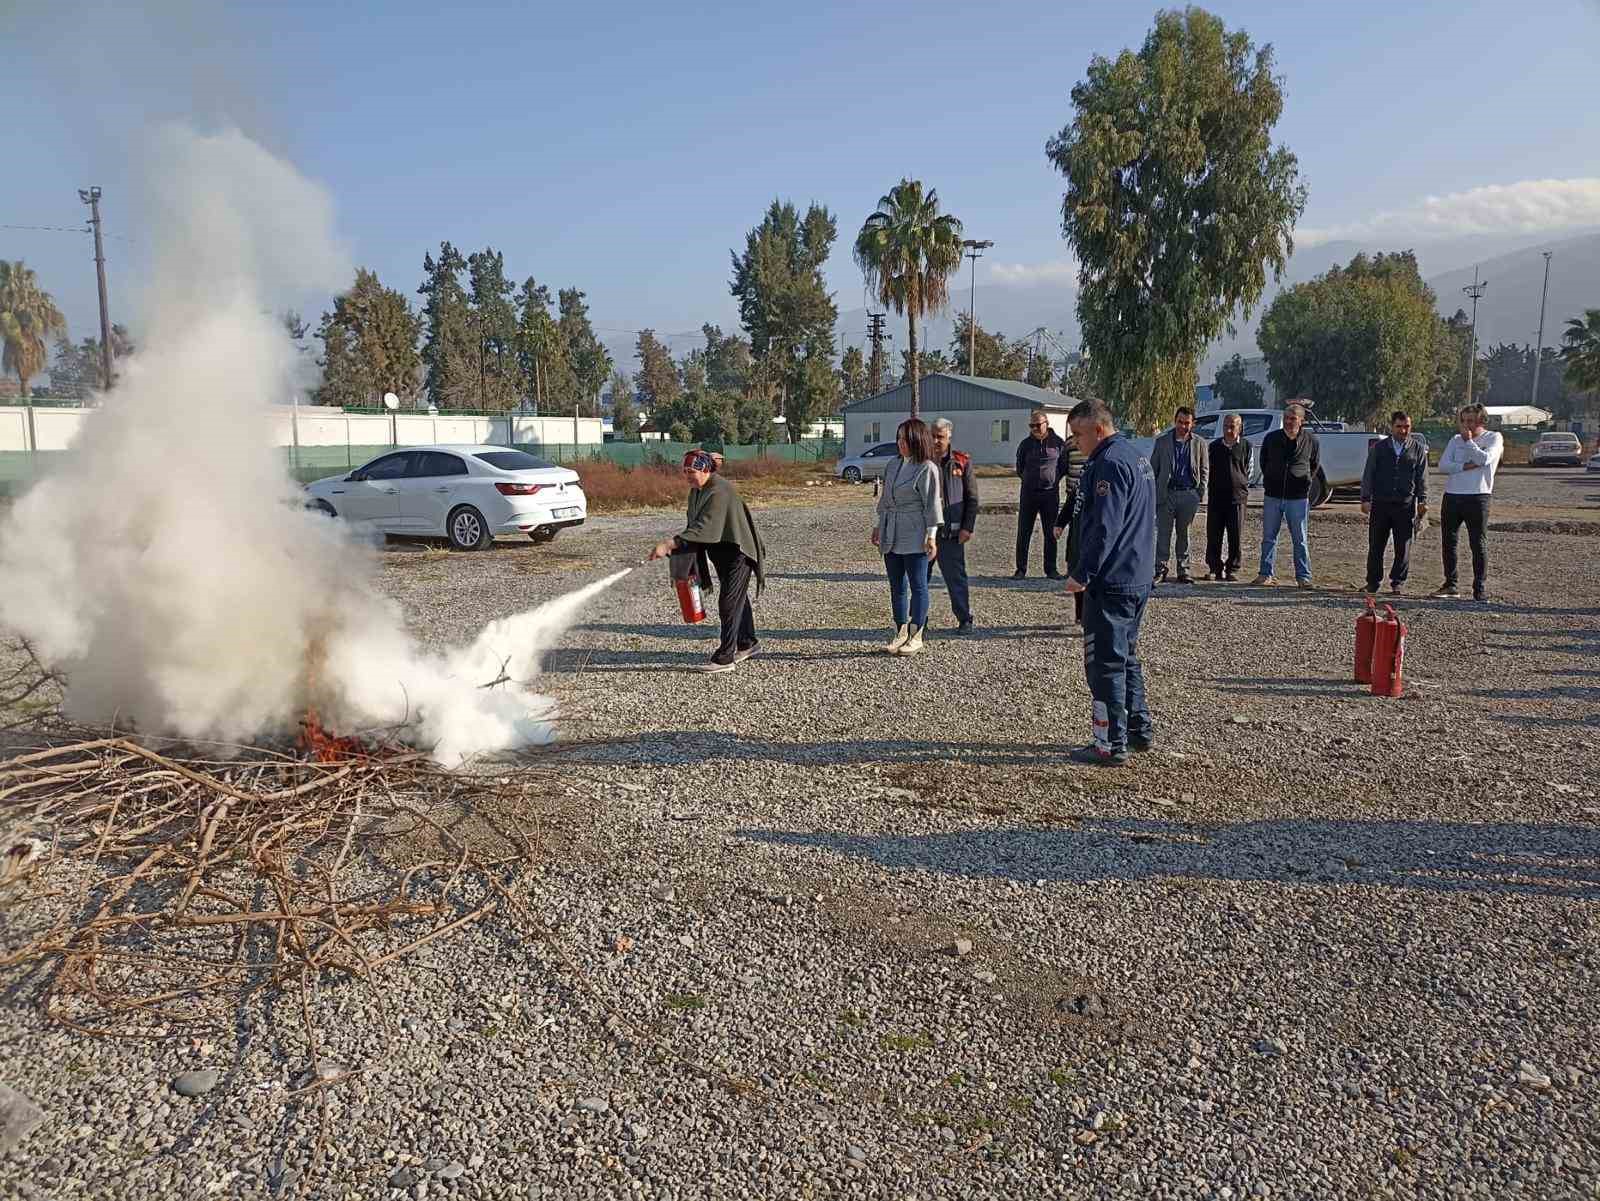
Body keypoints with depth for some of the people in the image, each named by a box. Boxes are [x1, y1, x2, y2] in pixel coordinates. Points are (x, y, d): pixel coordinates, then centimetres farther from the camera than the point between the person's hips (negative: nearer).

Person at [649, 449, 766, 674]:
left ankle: (725, 658, -6)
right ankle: (747, 643, 34)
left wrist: (669, 545, -40)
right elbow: (694, 526, 11)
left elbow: (702, 527, -35)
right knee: (737, 597, 20)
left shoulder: (719, 492, -27)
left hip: (738, 551, -9)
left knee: (729, 602, -10)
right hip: (721, 552, 9)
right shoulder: (696, 491, 3)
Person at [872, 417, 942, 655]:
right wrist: (879, 526, 17)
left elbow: (932, 504, -11)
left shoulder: (927, 469, -9)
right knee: (896, 586, 11)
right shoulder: (894, 465, 12)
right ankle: (900, 633, 20)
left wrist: (931, 536, -14)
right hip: (891, 536, 7)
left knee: (918, 586, 1)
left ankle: (916, 637, 6)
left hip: (914, 537, -7)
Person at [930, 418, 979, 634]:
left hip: (951, 532, -2)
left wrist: (968, 527, -3)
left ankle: (964, 619, 13)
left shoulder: (961, 462, 2)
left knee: (956, 577, 3)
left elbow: (972, 498, 3)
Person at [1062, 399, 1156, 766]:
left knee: (1105, 663, -3)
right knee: (1126, 655, 20)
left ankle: (1112, 745, 2)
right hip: (1138, 580, 10)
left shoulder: (1110, 463, -17)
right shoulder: (1137, 457, 16)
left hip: (1110, 583, -10)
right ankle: (1140, 729, 28)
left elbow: (1104, 527, -23)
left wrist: (1082, 574, -19)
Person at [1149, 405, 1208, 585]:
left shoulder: (1199, 443, 8)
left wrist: (1200, 493, 3)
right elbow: (1153, 468, 7)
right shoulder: (1162, 441, 6)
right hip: (1166, 493, -1)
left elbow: (1204, 469, 12)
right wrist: (1153, 493, 1)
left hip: (1189, 494, 1)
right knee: (1163, 532, -3)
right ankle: (1160, 569, 2)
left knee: (1184, 533, 7)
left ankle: (1183, 570, 14)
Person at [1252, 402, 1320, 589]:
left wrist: (1305, 483, 12)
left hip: (1298, 498, -2)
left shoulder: (1311, 440, -1)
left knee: (1300, 539, 3)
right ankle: (1266, 574, 11)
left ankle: (1303, 576, 9)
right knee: (1268, 537, 4)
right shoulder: (1271, 438, 1)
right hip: (1273, 496, 2)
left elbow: (1315, 465, 15)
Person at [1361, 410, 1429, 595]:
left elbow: (1422, 477, 8)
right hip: (1380, 503, 0)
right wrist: (1366, 499, -1)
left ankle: (1398, 582, 14)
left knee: (1403, 547, 3)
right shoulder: (1378, 448, 7)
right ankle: (1373, 582, 13)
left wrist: (1422, 500, 1)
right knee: (1376, 545, 3)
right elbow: (1368, 475, 7)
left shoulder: (1418, 448, 8)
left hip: (1406, 504, 0)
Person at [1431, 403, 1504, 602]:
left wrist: (1468, 440, -7)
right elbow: (1443, 465, 1)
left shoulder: (1494, 438, 4)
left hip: (1477, 497, -4)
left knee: (1478, 544, -3)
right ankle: (1450, 585, 15)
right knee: (1448, 542, 6)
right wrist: (1466, 466, -12)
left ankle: (1481, 588, 1)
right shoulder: (1456, 440, 14)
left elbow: (1484, 459, -14)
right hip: (1452, 496, 4)